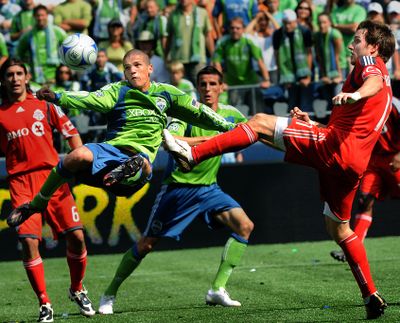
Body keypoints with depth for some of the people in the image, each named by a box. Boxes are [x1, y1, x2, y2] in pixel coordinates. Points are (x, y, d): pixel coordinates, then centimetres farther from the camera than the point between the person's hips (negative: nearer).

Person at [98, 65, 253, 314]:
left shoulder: (230, 114, 1)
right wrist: (204, 139, -31)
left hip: (209, 188, 5)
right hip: (178, 188, -4)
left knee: (245, 225, -16)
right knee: (147, 244, 0)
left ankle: (218, 290, -12)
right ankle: (110, 294, 16)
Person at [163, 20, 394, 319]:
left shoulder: (370, 63, 3)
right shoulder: (384, 83, 32)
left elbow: (374, 82, -24)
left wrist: (356, 94, -46)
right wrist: (313, 124, 31)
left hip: (332, 147, -9)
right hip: (353, 162, 9)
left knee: (260, 123, -8)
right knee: (339, 227, 19)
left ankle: (192, 154, -17)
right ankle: (372, 296, 16)